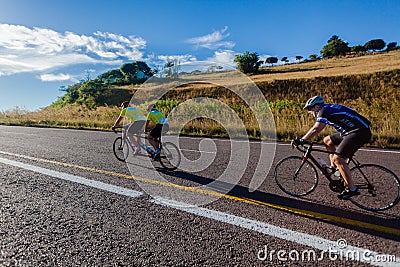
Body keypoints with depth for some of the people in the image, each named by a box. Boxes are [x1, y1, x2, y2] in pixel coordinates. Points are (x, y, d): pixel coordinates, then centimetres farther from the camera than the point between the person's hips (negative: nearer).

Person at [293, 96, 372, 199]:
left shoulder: (324, 110, -13)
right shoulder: (328, 109, 16)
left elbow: (315, 129, -26)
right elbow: (316, 129, 21)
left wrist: (301, 140, -22)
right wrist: (303, 139, 19)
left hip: (360, 132, -10)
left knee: (338, 159, -13)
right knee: (327, 140, 16)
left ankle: (352, 189, -4)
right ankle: (334, 168, 20)